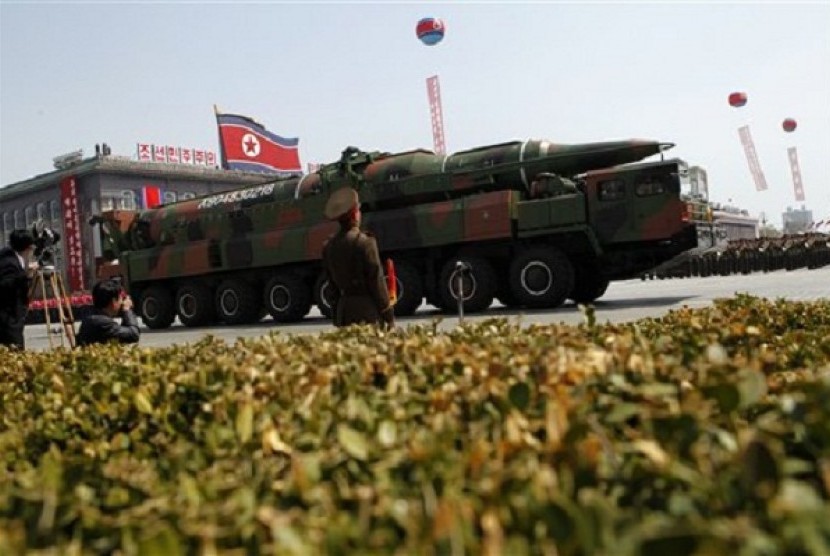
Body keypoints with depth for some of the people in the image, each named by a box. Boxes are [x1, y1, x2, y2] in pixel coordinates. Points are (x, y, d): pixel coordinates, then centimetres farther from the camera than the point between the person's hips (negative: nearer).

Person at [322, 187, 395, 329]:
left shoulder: (328, 247, 7)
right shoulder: (365, 242, -12)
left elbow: (333, 286, 12)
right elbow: (377, 281, -11)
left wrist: (336, 317, 17)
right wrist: (389, 315, -4)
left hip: (344, 309, 6)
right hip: (367, 310, -6)